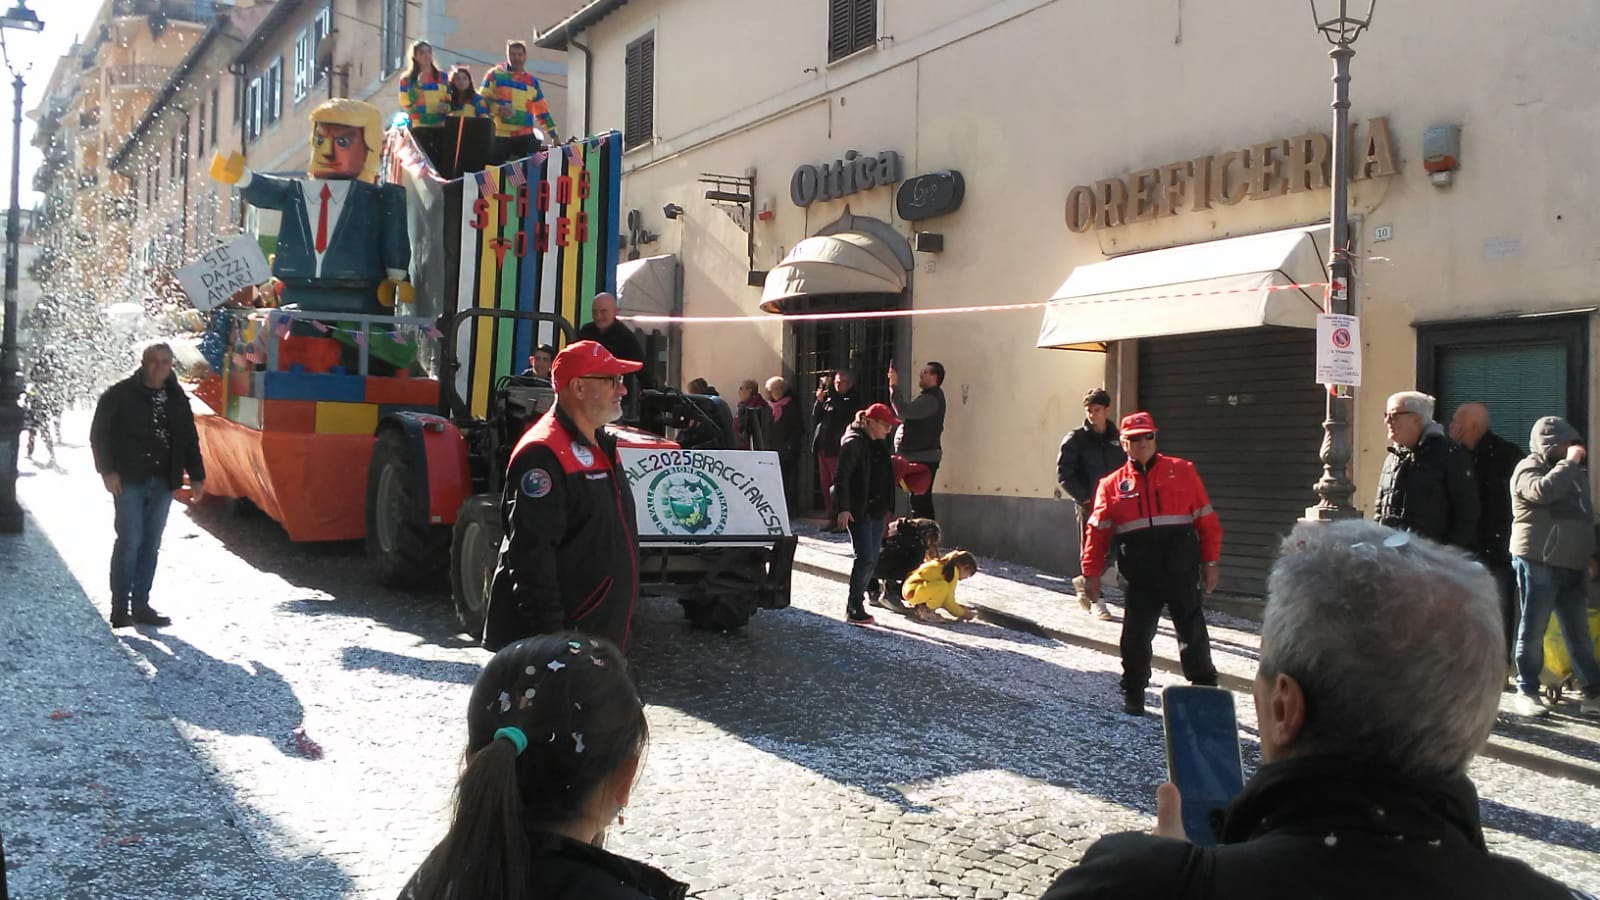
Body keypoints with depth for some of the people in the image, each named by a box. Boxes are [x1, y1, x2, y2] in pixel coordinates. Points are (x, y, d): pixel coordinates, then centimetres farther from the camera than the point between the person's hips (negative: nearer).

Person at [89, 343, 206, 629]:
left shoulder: (177, 399, 11)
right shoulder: (120, 395, -2)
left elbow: (189, 440, 16)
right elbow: (99, 434, -2)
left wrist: (196, 477, 8)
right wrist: (108, 471, -11)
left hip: (162, 484, 5)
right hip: (129, 482, -4)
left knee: (151, 544, 6)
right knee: (129, 541, -9)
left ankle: (141, 606, 13)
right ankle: (120, 609, -3)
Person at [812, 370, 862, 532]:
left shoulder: (853, 399, 1)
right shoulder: (829, 397, 18)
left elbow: (843, 411, -18)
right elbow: (816, 417, 13)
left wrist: (830, 395, -16)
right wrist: (819, 401, -2)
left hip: (837, 448, -7)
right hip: (823, 447, 7)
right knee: (826, 485, 9)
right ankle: (832, 518, 15)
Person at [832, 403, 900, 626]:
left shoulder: (880, 443, 14)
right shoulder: (854, 442, -13)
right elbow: (841, 477, -17)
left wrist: (887, 505, 17)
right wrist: (843, 508, -24)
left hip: (876, 509, 9)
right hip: (858, 510, -9)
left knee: (872, 560, 9)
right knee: (865, 557, -12)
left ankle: (856, 603, 17)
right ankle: (854, 608, -7)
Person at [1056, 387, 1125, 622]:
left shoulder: (1117, 439, 10)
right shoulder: (1075, 439, -3)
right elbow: (1063, 474, -7)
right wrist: (1085, 497, -14)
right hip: (1088, 504, -4)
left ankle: (1083, 583, 28)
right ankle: (1095, 599, 7)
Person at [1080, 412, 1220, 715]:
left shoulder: (1182, 472, 2)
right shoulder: (1112, 485, 5)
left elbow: (1206, 518, 3)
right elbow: (1097, 531, 4)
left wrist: (1210, 562, 0)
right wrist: (1091, 573, -1)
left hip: (1182, 574, -1)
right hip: (1140, 579, 1)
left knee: (1193, 634, 9)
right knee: (1136, 636, 5)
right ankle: (1133, 695, 19)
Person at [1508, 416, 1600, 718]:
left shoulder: (1570, 471, 19)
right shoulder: (1529, 469, -5)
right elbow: (1543, 491, -29)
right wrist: (1569, 461, -19)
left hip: (1571, 565, 7)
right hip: (1538, 563, -7)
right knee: (1532, 630, -2)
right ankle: (1526, 692, 5)